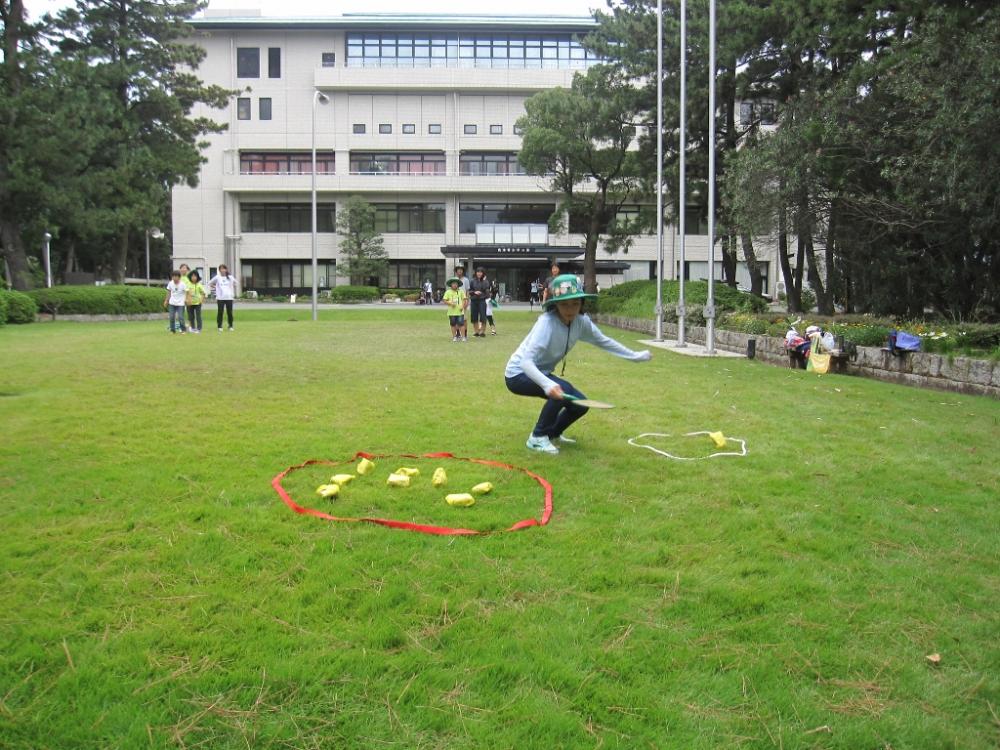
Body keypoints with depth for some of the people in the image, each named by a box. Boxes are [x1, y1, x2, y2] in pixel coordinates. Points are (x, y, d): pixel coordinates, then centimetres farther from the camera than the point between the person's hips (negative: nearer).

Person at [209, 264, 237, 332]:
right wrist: (214, 290, 5)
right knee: (220, 312, -1)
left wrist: (234, 293, 14)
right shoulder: (217, 277, 1)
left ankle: (230, 326, 14)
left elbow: (235, 284, 21)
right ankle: (220, 327, 6)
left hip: (229, 298, 1)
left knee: (229, 312, 4)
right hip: (220, 298, -1)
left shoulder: (230, 277, 5)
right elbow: (210, 283, 11)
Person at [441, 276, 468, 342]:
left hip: (460, 311, -1)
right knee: (453, 325, 8)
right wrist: (450, 303, -15)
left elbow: (464, 299, 8)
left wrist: (462, 306, -8)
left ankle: (463, 337, -2)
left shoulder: (461, 291, 4)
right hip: (452, 312, 1)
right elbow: (444, 300, 0)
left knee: (461, 324, -6)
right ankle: (454, 337, 18)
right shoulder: (448, 292, 2)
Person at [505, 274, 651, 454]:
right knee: (563, 390, -29)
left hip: (540, 373, 7)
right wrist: (547, 384, -55)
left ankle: (551, 433, 27)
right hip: (518, 373, -7)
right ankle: (537, 438, -12)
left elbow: (604, 341, 7)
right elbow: (526, 361, -40)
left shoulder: (581, 322, -11)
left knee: (580, 405, 0)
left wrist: (634, 356, 10)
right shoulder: (547, 323, -31)